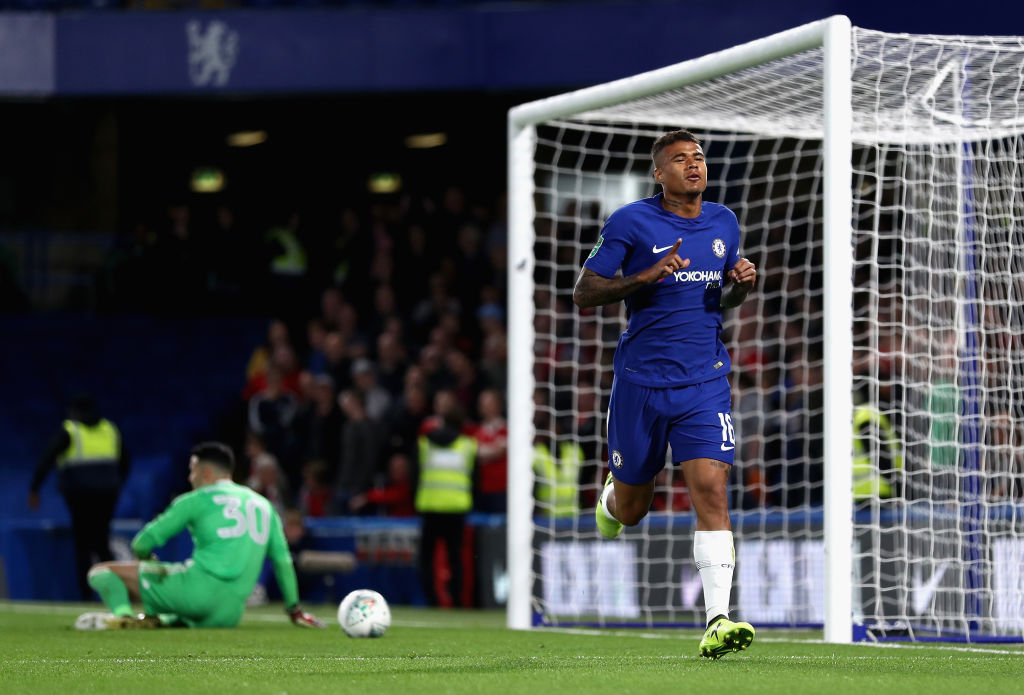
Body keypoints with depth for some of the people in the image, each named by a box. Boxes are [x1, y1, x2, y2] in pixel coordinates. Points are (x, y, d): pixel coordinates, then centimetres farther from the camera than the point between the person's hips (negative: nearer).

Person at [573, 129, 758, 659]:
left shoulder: (724, 223, 9)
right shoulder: (631, 223, -6)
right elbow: (583, 293, -6)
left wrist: (742, 285, -2)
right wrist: (648, 277, -20)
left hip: (705, 384, 2)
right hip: (641, 382, -2)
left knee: (712, 491, -17)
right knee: (631, 510, 11)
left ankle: (718, 623, -22)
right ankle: (610, 496, 50)